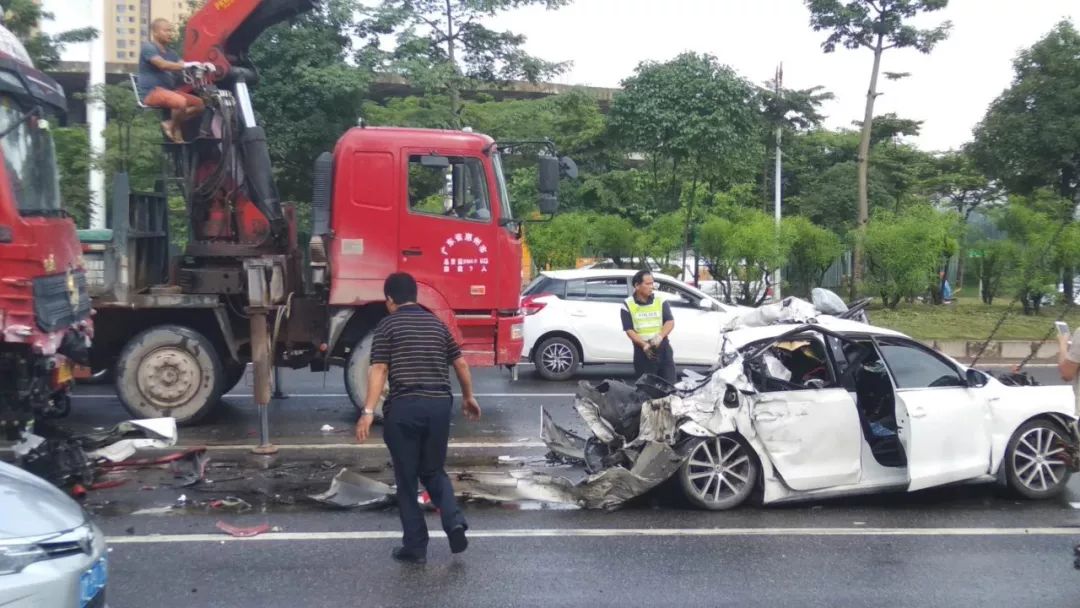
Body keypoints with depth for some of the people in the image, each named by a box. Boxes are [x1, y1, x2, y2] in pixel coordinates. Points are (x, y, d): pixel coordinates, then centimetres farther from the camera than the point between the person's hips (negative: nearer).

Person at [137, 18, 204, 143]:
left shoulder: (170, 53, 19)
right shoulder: (148, 47, -7)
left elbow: (182, 66, 6)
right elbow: (163, 65, -24)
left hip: (168, 91, 9)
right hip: (151, 92, -9)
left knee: (199, 103, -3)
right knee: (181, 102, -34)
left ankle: (170, 124, -4)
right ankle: (174, 127, -7)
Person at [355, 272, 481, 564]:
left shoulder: (387, 326, 0)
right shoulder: (437, 323, 13)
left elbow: (379, 370, -10)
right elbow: (461, 364, 18)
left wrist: (368, 411, -13)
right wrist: (468, 397, 31)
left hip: (404, 407, -4)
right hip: (439, 405, 4)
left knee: (407, 479, 7)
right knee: (434, 471, 19)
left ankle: (415, 546, 9)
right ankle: (454, 521, -3)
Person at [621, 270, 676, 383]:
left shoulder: (660, 301, 6)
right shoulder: (628, 305, 0)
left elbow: (670, 322, -2)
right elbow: (629, 330, -5)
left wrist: (660, 336, -22)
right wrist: (644, 345, -21)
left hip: (663, 348, 2)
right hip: (642, 351, -2)